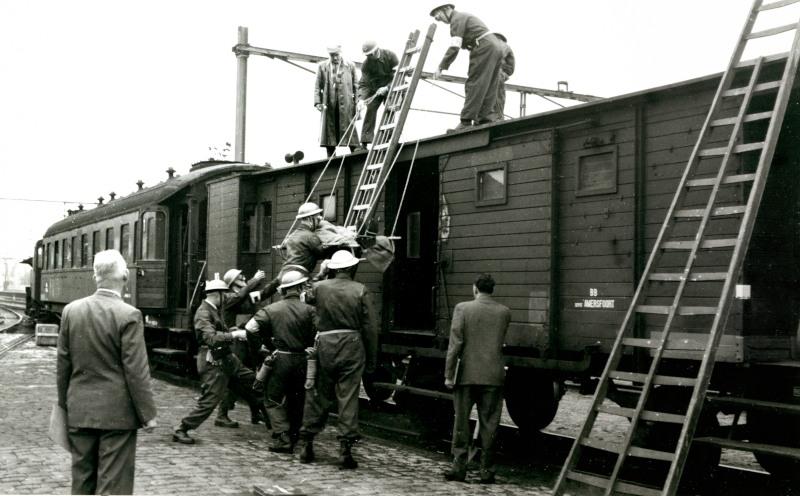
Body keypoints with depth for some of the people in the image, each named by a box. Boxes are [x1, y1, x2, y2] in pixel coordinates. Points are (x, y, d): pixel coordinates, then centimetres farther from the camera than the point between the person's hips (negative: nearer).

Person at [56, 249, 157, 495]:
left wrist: (64, 404, 18)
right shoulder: (129, 315, -14)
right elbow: (136, 371, -14)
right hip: (116, 413, -5)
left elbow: (63, 363, 8)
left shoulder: (71, 310, 1)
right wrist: (147, 414, -6)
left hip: (79, 411, 5)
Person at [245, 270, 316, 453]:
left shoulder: (271, 309, -4)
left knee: (274, 400, 5)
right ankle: (293, 436, 24)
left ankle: (282, 438, -6)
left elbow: (250, 327, -9)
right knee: (296, 401, 17)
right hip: (302, 361, 1)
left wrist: (267, 339, 7)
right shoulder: (309, 310, -7)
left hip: (280, 359, -1)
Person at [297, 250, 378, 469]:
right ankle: (345, 449, 2)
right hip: (352, 346, -1)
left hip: (324, 345, 1)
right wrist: (371, 359, 5)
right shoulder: (360, 291, -1)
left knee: (317, 395, 12)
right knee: (348, 398, 2)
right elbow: (370, 328, -1)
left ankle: (306, 443, 17)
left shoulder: (319, 287, 1)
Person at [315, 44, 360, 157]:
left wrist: (357, 103, 0)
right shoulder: (322, 66, 11)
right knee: (329, 132, 4)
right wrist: (318, 102, -3)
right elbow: (318, 86, 10)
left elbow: (355, 86, 8)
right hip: (328, 105, 1)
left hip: (346, 105, -1)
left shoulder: (350, 66, 10)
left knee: (349, 130, -3)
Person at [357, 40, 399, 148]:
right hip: (375, 90, 1)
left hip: (390, 88, -1)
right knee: (370, 109, -12)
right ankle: (365, 142, -13)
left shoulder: (390, 56, -16)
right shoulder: (366, 64, -12)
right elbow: (363, 83, -15)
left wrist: (387, 87, -27)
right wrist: (361, 98, -31)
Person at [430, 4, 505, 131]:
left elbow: (454, 48, -14)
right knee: (489, 89, 5)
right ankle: (486, 120, 0)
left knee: (474, 86, -11)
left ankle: (466, 122, -15)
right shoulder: (465, 17, 28)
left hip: (484, 48, -10)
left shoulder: (457, 19, -4)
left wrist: (441, 68, -12)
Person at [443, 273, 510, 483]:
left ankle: (458, 467, 11)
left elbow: (455, 344, -9)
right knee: (489, 424, 7)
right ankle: (487, 470, 10)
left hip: (466, 374, -1)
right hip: (493, 376, 2)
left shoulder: (462, 309, -7)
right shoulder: (504, 312, 1)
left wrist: (449, 374, -6)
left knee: (461, 422, 8)